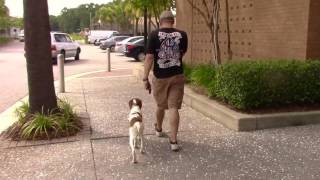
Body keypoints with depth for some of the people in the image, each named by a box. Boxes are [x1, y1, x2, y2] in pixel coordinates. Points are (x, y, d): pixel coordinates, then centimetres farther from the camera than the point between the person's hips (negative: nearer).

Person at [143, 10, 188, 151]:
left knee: (161, 106, 19)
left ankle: (158, 129, 43)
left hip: (160, 77, 0)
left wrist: (145, 78, -9)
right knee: (173, 107, 2)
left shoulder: (154, 35, -8)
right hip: (177, 75, 1)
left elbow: (149, 57, -12)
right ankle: (173, 140, 0)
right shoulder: (182, 35, -1)